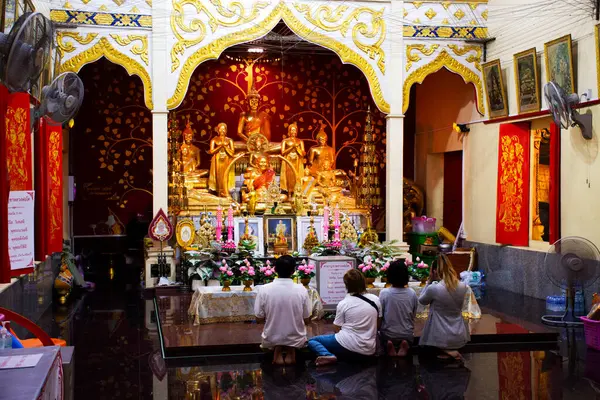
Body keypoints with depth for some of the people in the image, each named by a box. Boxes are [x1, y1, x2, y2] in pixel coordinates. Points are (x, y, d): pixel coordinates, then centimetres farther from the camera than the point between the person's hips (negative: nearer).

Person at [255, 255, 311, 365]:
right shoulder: (302, 290, -15)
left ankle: (277, 350, 5)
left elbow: (259, 319, -6)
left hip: (271, 340, 1)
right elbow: (307, 321, -5)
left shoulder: (264, 290, -15)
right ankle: (291, 351, 5)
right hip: (296, 340, 0)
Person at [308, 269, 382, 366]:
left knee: (312, 341, 11)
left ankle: (328, 355, -17)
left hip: (348, 346, -6)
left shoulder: (343, 303, -7)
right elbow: (377, 325, 12)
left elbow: (337, 328, 1)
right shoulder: (375, 300, 2)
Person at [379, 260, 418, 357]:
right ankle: (404, 346, -1)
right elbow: (414, 315, 2)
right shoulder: (412, 293, -10)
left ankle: (389, 346, -2)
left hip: (388, 335, -1)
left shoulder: (384, 293, -17)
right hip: (408, 336, 1)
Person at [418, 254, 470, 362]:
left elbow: (421, 300, 1)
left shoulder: (433, 289, -20)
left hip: (441, 338, -5)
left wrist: (429, 280, -1)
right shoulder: (463, 287, -7)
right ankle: (452, 351, 10)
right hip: (460, 338, 5)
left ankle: (446, 351, -2)